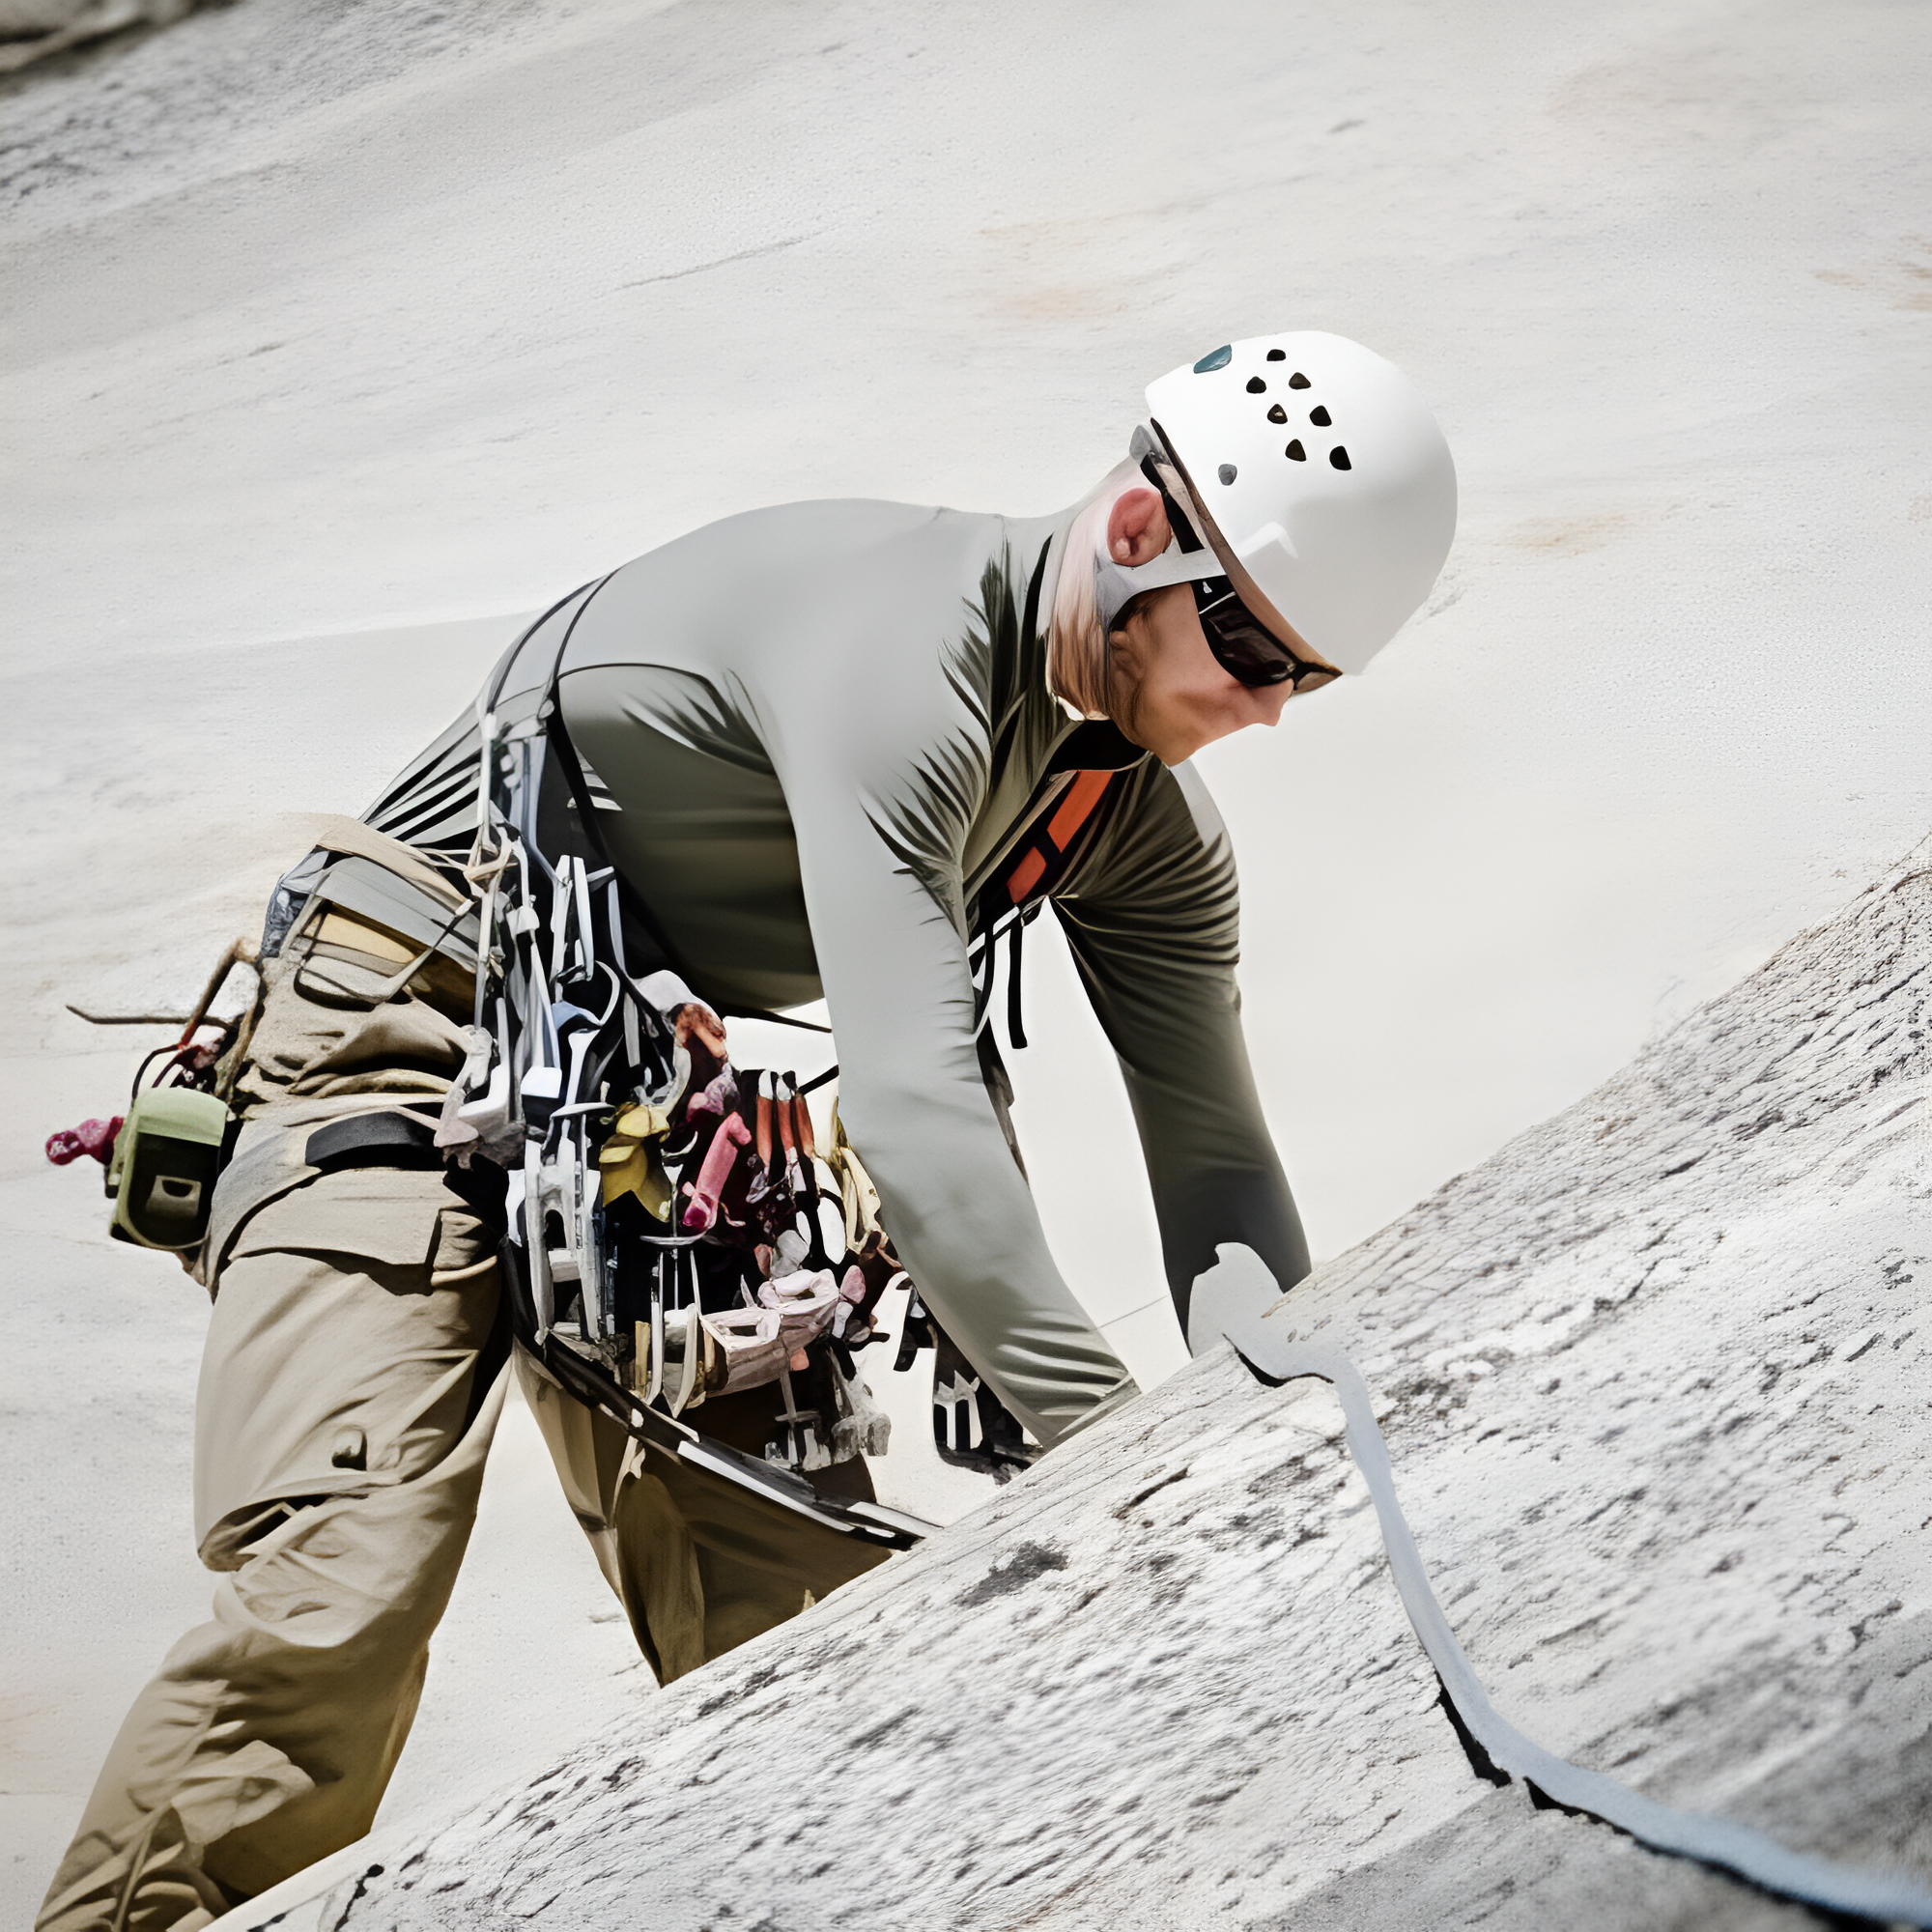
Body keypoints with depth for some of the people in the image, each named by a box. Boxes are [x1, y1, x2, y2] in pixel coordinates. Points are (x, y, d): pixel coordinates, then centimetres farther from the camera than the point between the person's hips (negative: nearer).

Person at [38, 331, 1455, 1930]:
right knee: (335, 1611, -22)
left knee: (799, 1646, -3)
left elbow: (1219, 1170, 1)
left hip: (649, 1116, 8)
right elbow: (911, 1113, -37)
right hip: (414, 1036, -8)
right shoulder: (900, 654, -29)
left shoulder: (1145, 829, -1)